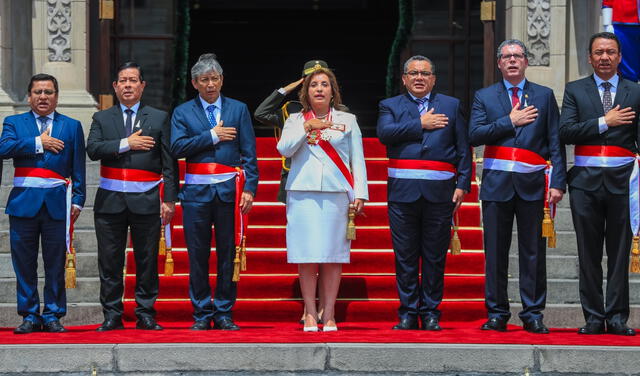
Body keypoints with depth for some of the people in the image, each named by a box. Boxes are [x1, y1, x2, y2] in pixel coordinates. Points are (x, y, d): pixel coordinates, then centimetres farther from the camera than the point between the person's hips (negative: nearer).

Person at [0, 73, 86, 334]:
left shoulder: (72, 126, 11)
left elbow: (78, 168, 8)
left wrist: (77, 200, -1)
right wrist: (38, 143, -10)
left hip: (57, 203, 0)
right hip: (24, 202, 0)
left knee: (56, 264, 1)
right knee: (24, 263, 3)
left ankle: (52, 316, 9)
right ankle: (29, 316, 11)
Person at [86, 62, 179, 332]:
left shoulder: (159, 118, 9)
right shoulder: (102, 118, 12)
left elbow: (169, 162, 4)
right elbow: (93, 149, -5)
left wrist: (169, 198, -3)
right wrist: (126, 144, -13)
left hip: (146, 199, -1)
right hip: (111, 199, 1)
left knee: (147, 260, 1)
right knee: (109, 260, 2)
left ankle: (146, 314, 8)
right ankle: (112, 315, 9)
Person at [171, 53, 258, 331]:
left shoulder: (238, 109, 10)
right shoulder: (182, 112, 9)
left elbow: (249, 153, 5)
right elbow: (177, 147, -5)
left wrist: (249, 188, -4)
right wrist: (211, 136, -9)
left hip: (228, 190, 0)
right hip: (196, 192, 0)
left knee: (228, 254, 1)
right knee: (197, 255, 2)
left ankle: (224, 313, 8)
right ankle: (202, 314, 9)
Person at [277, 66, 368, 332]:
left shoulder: (347, 121, 14)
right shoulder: (295, 121, 15)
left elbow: (357, 159, 11)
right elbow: (284, 149, 0)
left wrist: (360, 193, 3)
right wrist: (308, 127, -8)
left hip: (336, 194, 0)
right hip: (303, 193, 0)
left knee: (332, 254, -3)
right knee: (306, 255, -4)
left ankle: (329, 315, 0)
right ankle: (310, 313, 0)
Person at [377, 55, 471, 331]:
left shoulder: (451, 106, 15)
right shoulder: (391, 106, 12)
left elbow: (463, 148, 10)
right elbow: (384, 133, -9)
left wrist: (462, 184, 0)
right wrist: (420, 125, -8)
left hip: (440, 192, 0)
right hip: (402, 191, 0)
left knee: (435, 257, 2)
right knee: (405, 256, 2)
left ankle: (431, 313, 9)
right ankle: (408, 313, 8)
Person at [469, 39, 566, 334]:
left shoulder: (544, 96, 10)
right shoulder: (484, 97, 10)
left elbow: (555, 143, 5)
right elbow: (474, 135, -4)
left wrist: (557, 182, -5)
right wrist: (510, 121, -10)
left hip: (532, 185, 0)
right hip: (497, 183, 0)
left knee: (533, 252, 1)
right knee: (495, 252, 3)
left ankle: (533, 315, 5)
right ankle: (497, 314, 10)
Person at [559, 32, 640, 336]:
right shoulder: (575, 91, 9)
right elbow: (566, 132, -3)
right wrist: (604, 122, -10)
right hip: (586, 181, 0)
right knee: (589, 253, 4)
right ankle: (594, 317, 8)